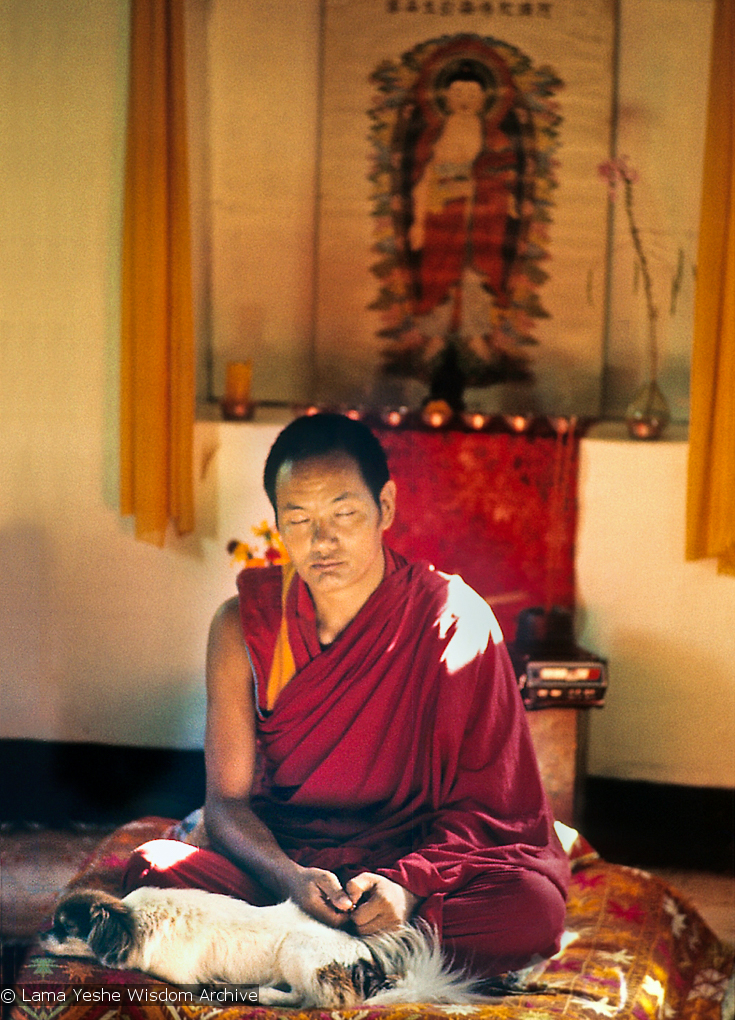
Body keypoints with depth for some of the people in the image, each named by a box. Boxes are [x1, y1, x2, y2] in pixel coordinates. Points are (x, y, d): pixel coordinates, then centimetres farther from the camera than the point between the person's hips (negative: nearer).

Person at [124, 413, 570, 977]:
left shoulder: (456, 622, -7)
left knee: (536, 908, -32)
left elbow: (480, 802, -6)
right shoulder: (245, 626, -1)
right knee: (153, 869, -28)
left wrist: (409, 885, -26)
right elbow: (226, 800, -2)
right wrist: (291, 878, -23)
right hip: (280, 862, 1)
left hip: (415, 862, -1)